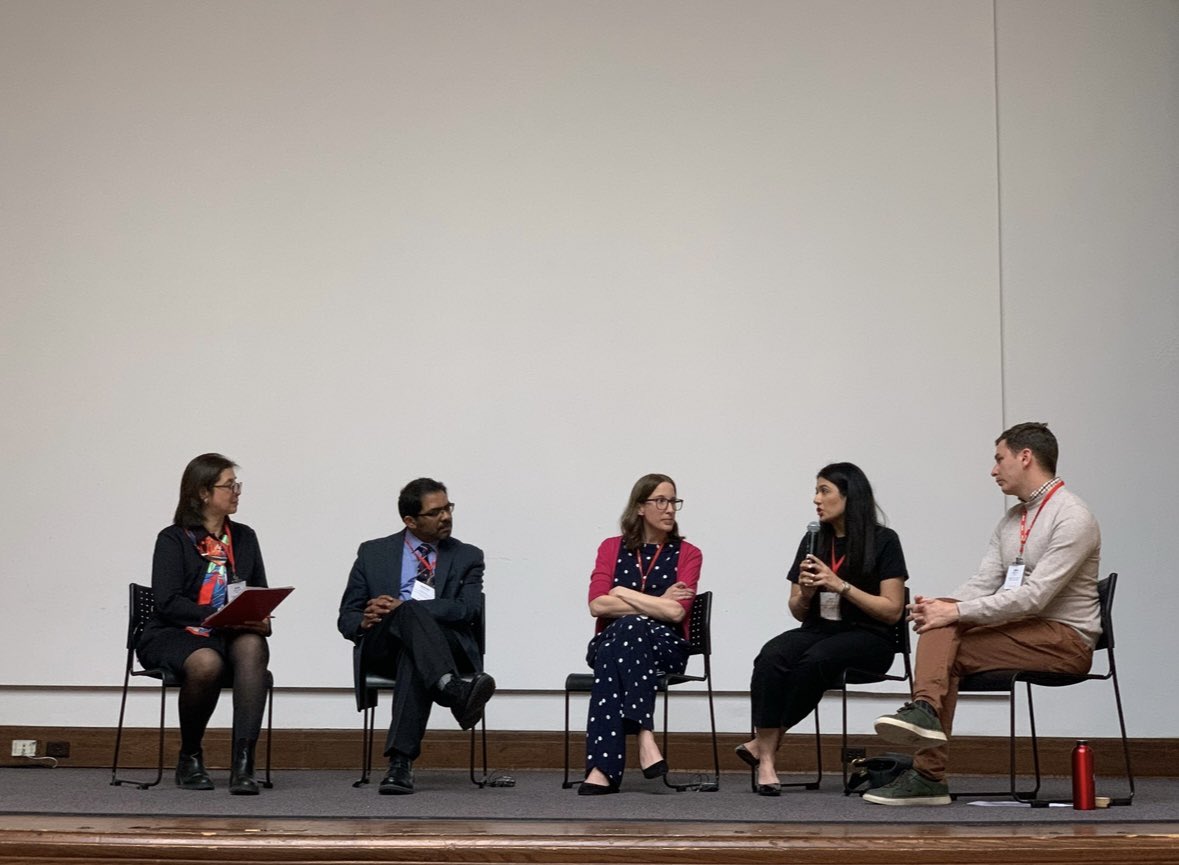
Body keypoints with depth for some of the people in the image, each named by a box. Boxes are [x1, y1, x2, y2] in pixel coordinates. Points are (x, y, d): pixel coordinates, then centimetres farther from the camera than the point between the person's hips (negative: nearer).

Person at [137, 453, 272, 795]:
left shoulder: (244, 537, 16)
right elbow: (168, 602, -11)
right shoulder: (173, 539, 0)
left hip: (232, 636, 4)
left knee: (253, 646, -32)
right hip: (175, 637, -3)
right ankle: (189, 758, -11)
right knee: (207, 663, -37)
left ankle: (243, 763, -39)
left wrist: (260, 619, -8)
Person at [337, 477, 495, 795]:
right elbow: (347, 617, 16)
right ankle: (455, 690, -60)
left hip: (446, 647, 0)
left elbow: (468, 609, -4)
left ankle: (400, 762, -47)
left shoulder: (467, 557, 16)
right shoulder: (373, 553, 18)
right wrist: (365, 622, -11)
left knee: (414, 660, -39)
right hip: (382, 647, 0)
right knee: (411, 612, -36)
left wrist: (402, 606, -14)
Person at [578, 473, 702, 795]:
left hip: (665, 646, -1)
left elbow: (676, 612, -8)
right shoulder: (612, 548, 13)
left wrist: (622, 592, -5)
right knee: (626, 629, -36)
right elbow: (597, 605, -3)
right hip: (610, 642, 1)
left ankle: (602, 768, -43)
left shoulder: (687, 554, 8)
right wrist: (657, 604, -7)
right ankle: (644, 735, -46)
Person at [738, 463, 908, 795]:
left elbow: (892, 611, -7)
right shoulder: (813, 541, 13)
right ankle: (765, 757, -31)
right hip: (818, 630, 4)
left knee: (816, 659, -36)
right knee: (771, 656, -30)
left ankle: (765, 742, -23)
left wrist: (840, 586, -15)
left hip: (867, 638, -4)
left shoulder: (883, 541, -2)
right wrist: (805, 593, -5)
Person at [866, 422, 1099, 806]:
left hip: (1065, 638, -8)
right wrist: (940, 605, -12)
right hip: (1023, 629, 8)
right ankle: (925, 709, -34)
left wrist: (957, 611, -23)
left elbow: (1033, 595, -21)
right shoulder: (1010, 521, 16)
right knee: (939, 625, -16)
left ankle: (929, 774, -25)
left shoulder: (1072, 518, -12)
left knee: (950, 653, -22)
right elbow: (983, 584, 9)